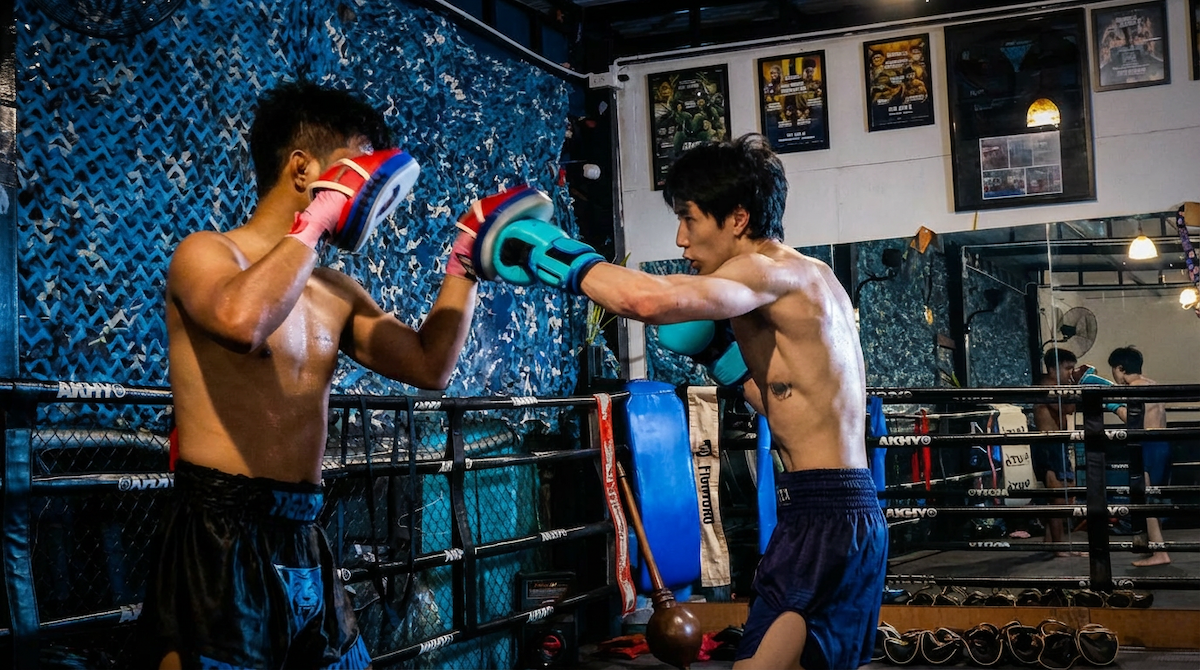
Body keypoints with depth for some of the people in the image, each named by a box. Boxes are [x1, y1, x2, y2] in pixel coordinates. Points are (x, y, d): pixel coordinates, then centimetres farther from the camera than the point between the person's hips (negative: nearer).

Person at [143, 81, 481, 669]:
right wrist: (315, 222, -19)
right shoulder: (207, 253, -5)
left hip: (304, 542, 7)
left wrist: (464, 262, 10)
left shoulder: (336, 291, 15)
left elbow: (428, 366, 14)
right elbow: (240, 319, -29)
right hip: (220, 539, -7)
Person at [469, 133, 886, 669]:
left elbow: (650, 299, -31)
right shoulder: (806, 281, 18)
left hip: (822, 520, -10)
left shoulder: (773, 271, -12)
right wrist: (720, 356, 15)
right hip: (849, 513, 10)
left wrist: (560, 260, -16)